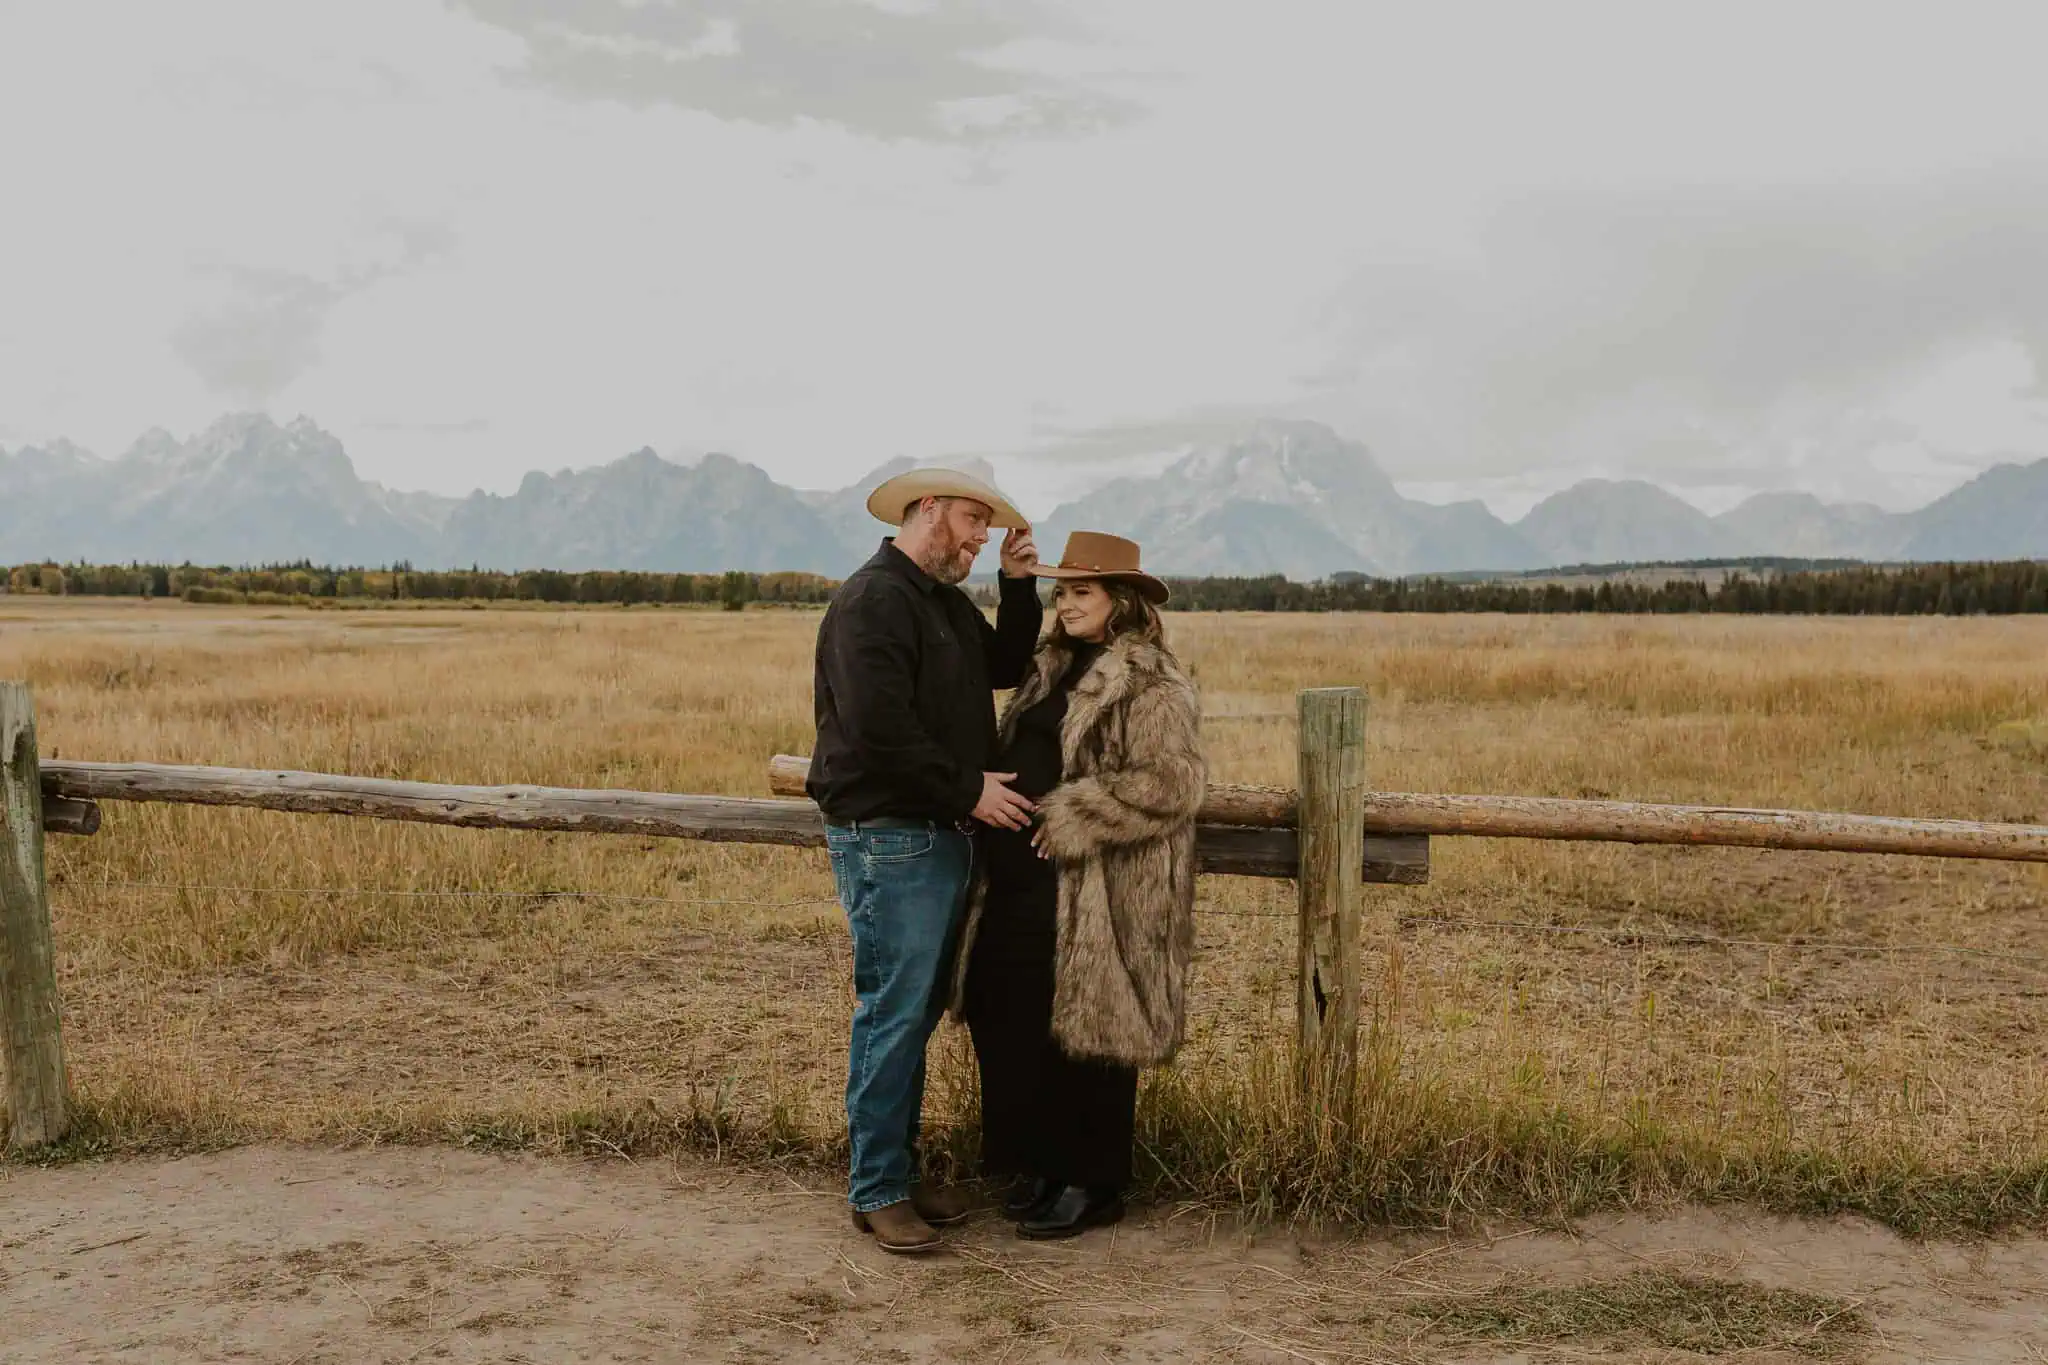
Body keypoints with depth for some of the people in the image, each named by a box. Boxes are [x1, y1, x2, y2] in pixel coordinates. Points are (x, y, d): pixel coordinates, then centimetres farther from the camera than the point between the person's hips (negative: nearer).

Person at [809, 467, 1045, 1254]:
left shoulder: (948, 602, 18)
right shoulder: (873, 600, -14)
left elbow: (1006, 667, 19)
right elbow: (879, 727, -22)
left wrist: (1018, 587, 7)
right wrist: (969, 789, -14)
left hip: (941, 835, 10)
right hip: (887, 839, -10)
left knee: (917, 1011, 14)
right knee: (892, 1014, -5)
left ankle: (900, 1171, 25)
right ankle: (876, 1191, 6)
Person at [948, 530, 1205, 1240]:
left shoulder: (1152, 684, -11)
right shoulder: (1050, 668, 17)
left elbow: (1168, 783, -20)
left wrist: (1069, 820, -19)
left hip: (1094, 898, -9)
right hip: (1018, 886, 9)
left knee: (1082, 1036, 2)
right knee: (1009, 1028, 13)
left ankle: (1093, 1186, 18)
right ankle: (1041, 1166, 29)